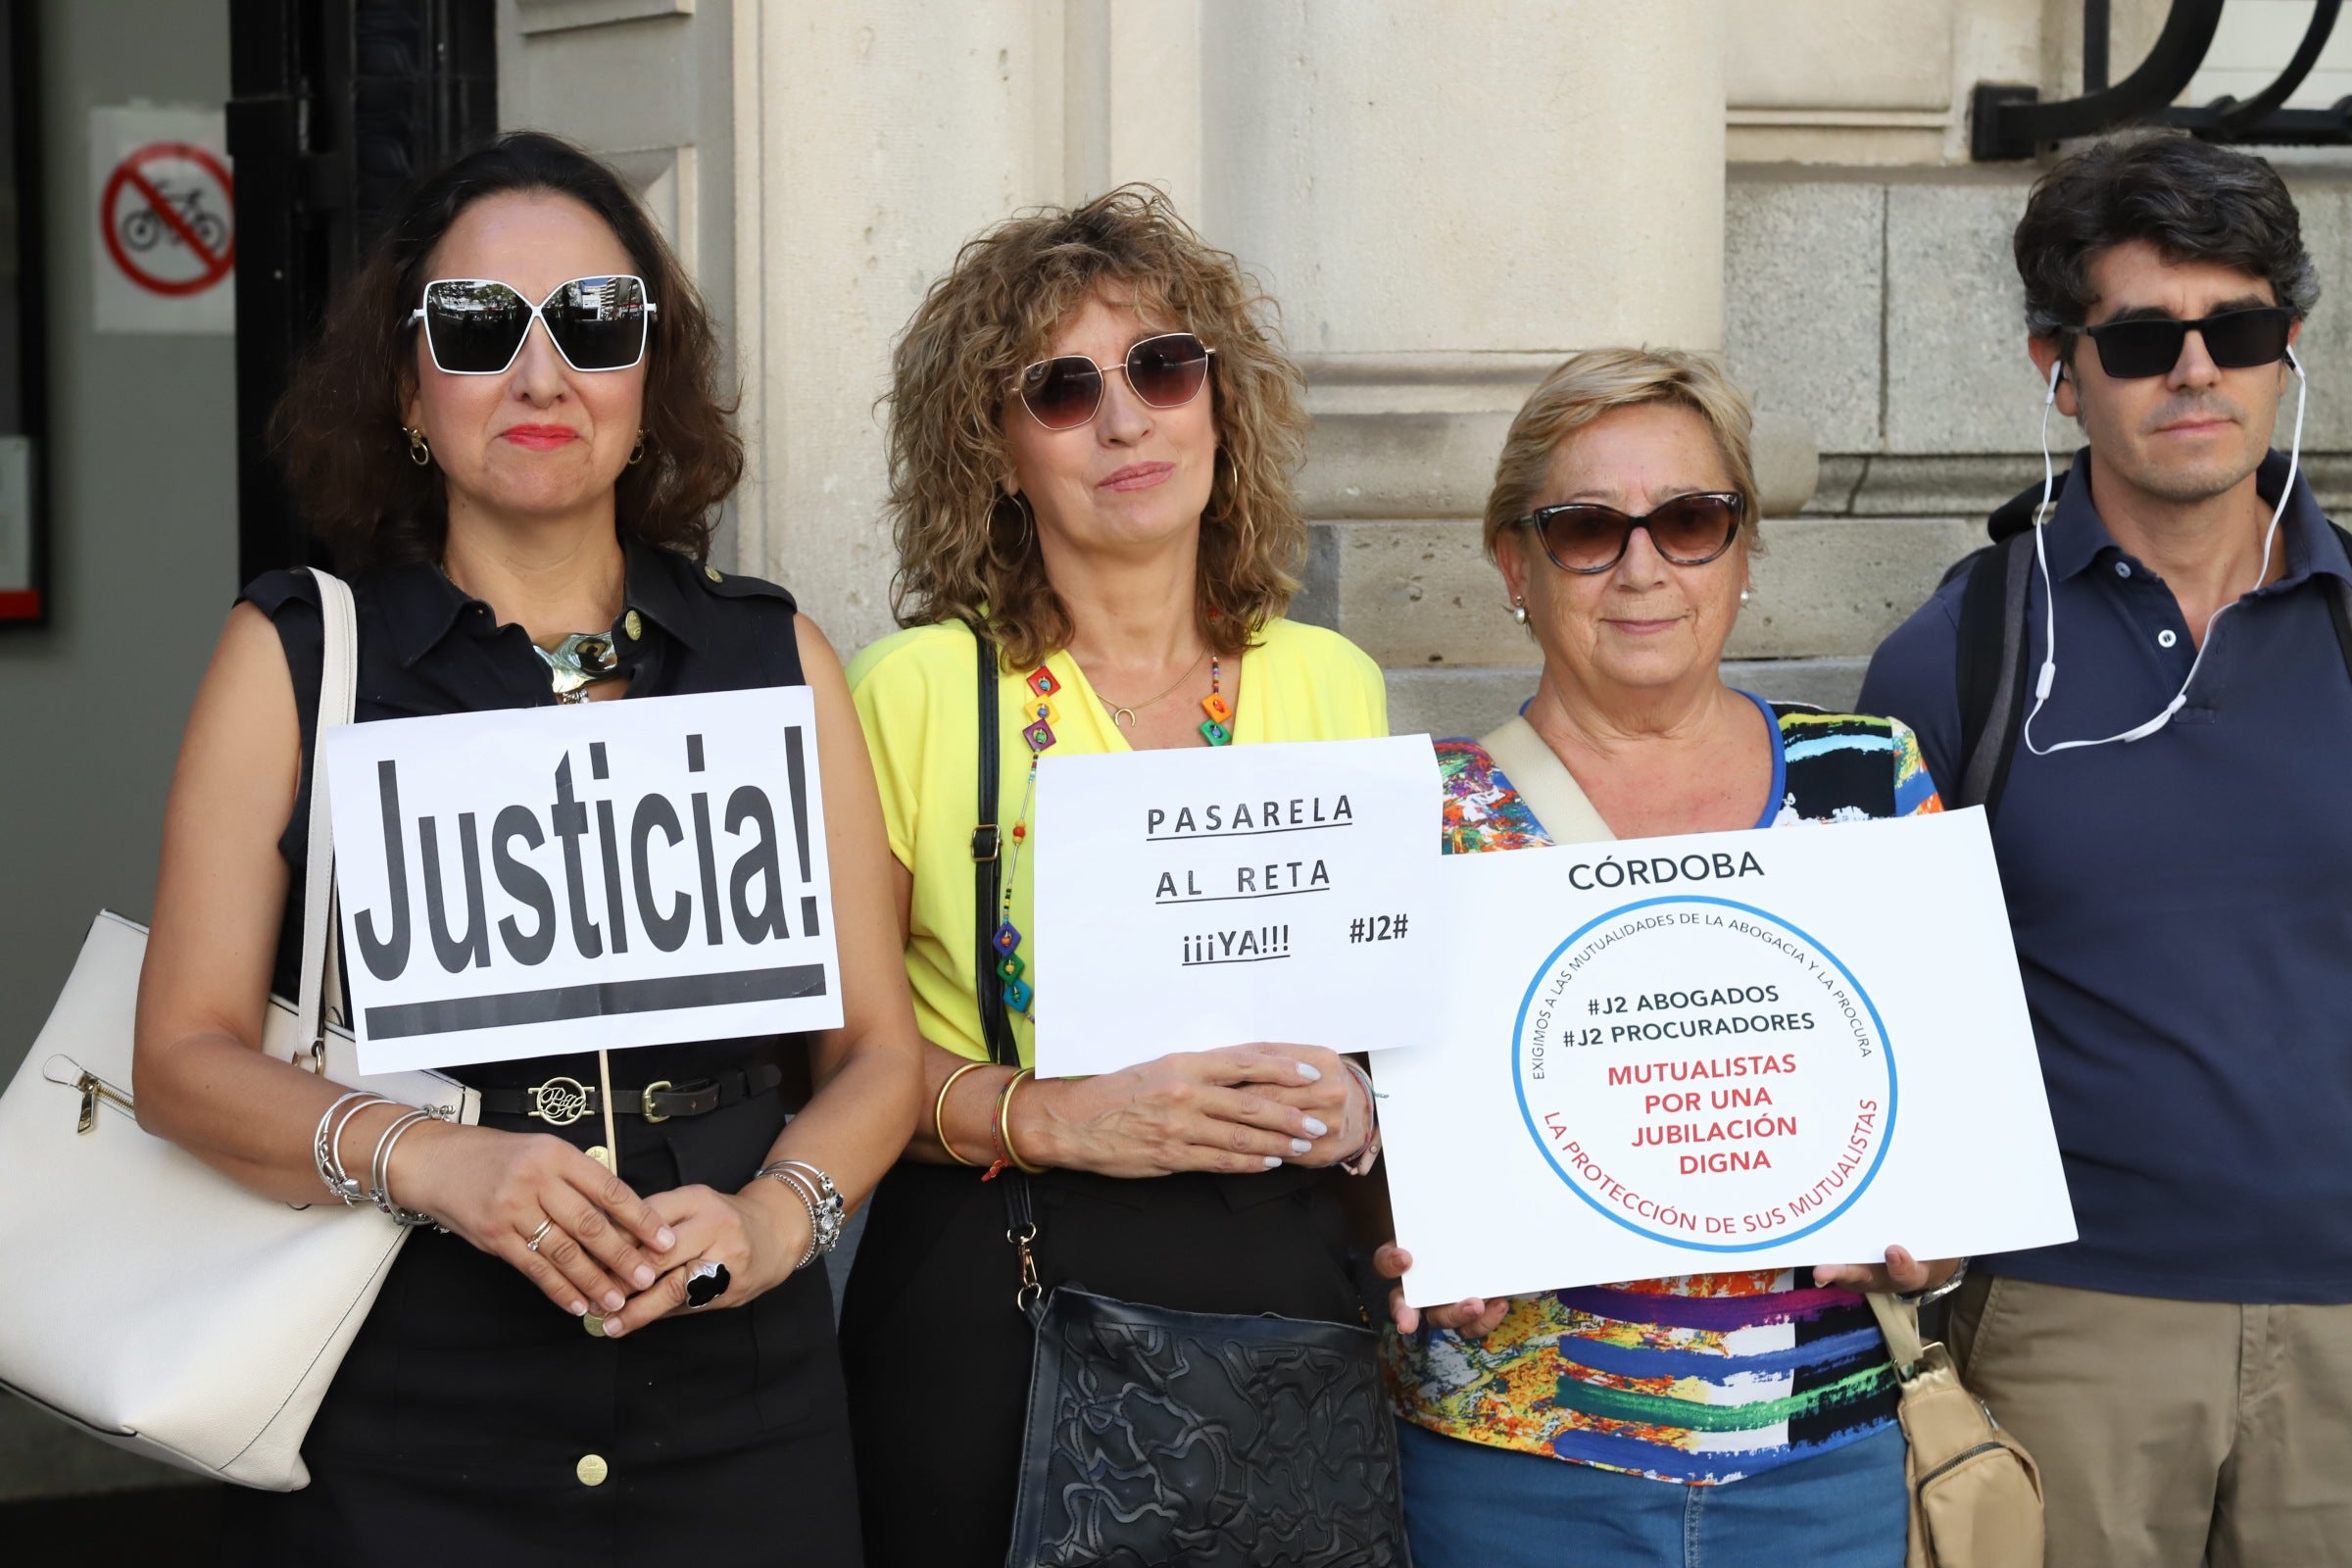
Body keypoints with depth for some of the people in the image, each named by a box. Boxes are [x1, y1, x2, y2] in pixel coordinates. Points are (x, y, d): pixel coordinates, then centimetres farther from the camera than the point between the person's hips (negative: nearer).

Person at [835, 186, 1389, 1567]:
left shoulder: (1337, 688, 7)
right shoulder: (914, 690, -4)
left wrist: (1362, 1107, -6)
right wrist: (1053, 1116, -20)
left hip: (1285, 1288, 3)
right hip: (990, 1302, -3)